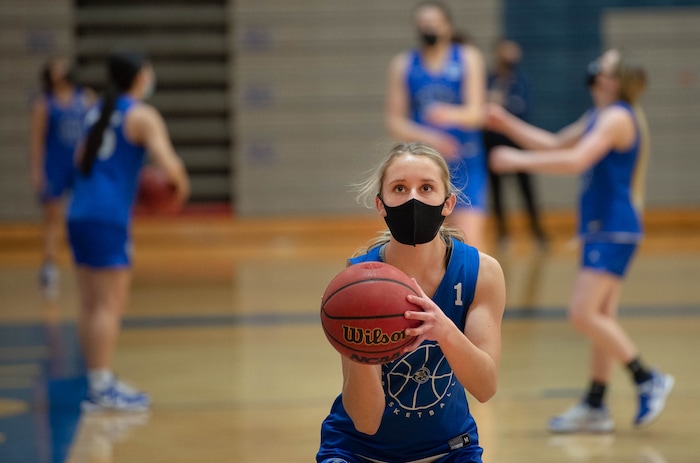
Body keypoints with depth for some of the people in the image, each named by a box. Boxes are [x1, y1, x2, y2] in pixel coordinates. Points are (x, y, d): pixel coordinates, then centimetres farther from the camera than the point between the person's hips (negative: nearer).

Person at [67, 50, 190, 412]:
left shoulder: (97, 111, 16)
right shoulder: (143, 116, -5)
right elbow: (169, 165, -16)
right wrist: (180, 183, 5)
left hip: (79, 215, 8)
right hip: (109, 217, -8)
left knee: (92, 305, 10)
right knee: (109, 304, -7)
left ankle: (99, 382, 16)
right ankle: (102, 389, -9)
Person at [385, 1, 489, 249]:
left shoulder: (468, 58, 1)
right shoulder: (403, 65, 6)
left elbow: (476, 112, -12)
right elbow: (394, 121, 1)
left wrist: (454, 114, -36)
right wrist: (427, 137, -18)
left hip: (463, 161, -2)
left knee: (470, 244, -14)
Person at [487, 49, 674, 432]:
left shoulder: (618, 117, -14)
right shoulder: (598, 117, 17)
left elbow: (575, 160, -25)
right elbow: (555, 145, 25)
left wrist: (518, 160, -23)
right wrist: (508, 125, 18)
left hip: (612, 230, -10)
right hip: (601, 229, 10)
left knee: (583, 314, -15)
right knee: (601, 318, 9)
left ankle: (647, 378, -6)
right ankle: (595, 407, 12)